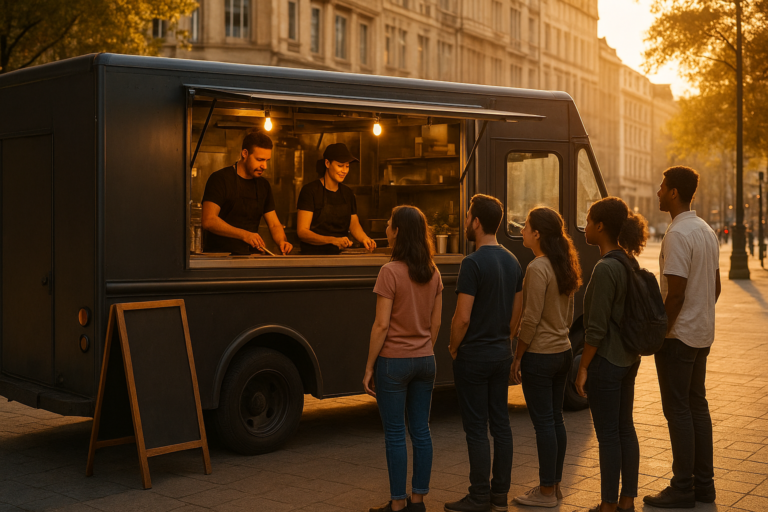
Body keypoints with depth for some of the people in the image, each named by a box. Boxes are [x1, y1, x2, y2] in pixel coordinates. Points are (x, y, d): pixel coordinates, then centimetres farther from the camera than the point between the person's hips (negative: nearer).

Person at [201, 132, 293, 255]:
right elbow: (208, 221, -16)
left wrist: (282, 241, -8)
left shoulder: (263, 185, 15)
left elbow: (274, 224, 15)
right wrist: (244, 235, -27)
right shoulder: (220, 179, -5)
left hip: (250, 258, 6)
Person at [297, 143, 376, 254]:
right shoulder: (310, 190, -4)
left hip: (342, 254, 6)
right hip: (314, 254, -6)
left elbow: (354, 225, 16)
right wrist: (333, 240, -23)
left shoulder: (348, 193, 16)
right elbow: (302, 232, -10)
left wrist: (364, 238, -8)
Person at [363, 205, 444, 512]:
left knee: (395, 435, 2)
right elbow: (435, 323, 9)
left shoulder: (391, 271, -15)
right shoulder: (432, 273, 4)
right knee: (421, 430, 11)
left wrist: (369, 367, -8)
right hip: (424, 360, 6)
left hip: (394, 360, -6)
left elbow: (382, 325, -15)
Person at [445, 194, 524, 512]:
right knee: (500, 423, 12)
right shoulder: (512, 261, 7)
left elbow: (462, 317, -21)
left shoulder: (473, 263, -19)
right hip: (502, 354, 8)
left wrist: (453, 349, -6)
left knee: (476, 429, -1)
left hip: (473, 356, -8)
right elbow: (517, 312, 12)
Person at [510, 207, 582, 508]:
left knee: (543, 422, -1)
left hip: (539, 355, -9)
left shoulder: (537, 268, -17)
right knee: (556, 419, 15)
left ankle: (546, 493, 7)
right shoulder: (565, 267, 9)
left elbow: (531, 319, -19)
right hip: (563, 351, 9)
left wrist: (517, 358, -12)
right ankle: (555, 484, 24)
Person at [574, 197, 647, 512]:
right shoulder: (628, 262, 7)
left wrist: (583, 368, -13)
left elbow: (597, 328, -20)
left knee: (608, 435, 1)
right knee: (625, 428, 15)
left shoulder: (605, 268, -20)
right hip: (629, 358, 9)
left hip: (606, 361, -9)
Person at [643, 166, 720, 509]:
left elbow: (675, 293, -22)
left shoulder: (677, 234, -18)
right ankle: (704, 484, 20)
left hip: (678, 335, -9)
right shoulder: (706, 231, 11)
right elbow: (715, 285, 17)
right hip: (703, 333, 9)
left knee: (678, 409, -3)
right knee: (697, 405, 14)